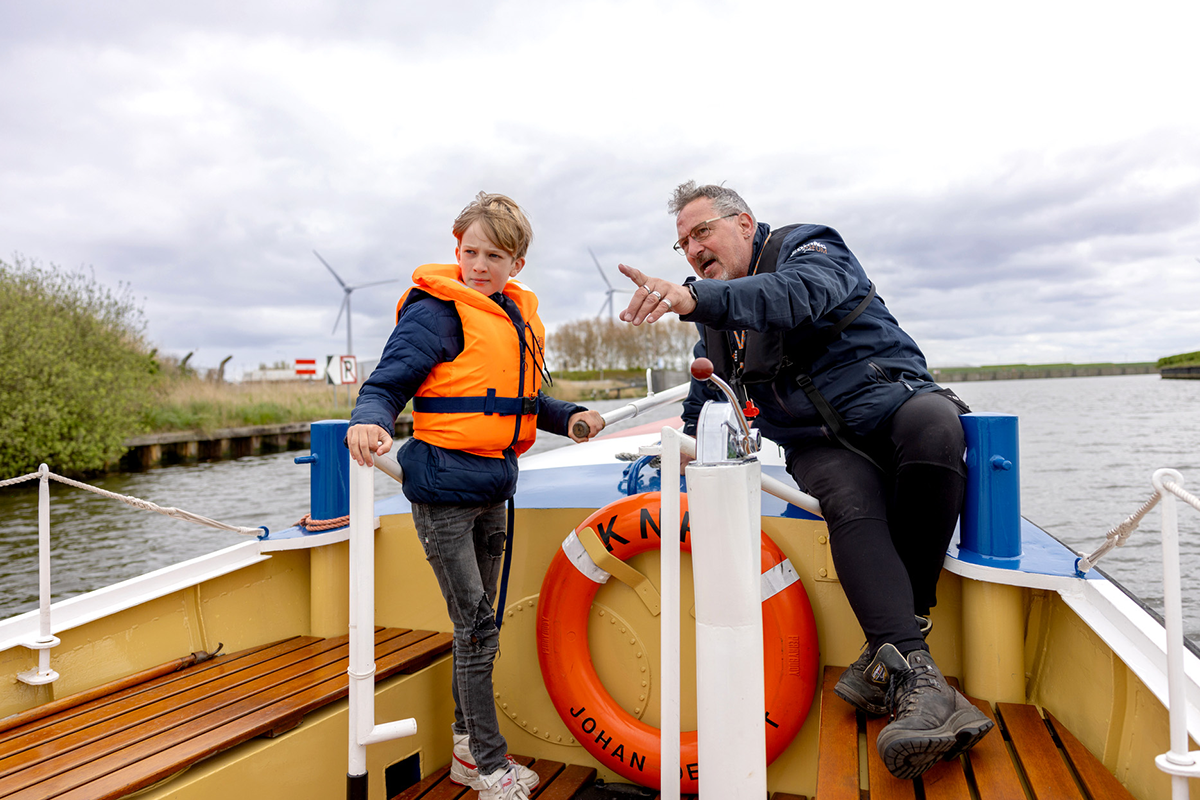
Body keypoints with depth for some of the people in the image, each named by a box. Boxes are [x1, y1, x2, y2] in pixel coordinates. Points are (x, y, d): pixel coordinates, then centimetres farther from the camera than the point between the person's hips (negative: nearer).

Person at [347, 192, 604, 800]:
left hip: (493, 489, 8)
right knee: (476, 627, -2)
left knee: (477, 625, 17)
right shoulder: (437, 312, -10)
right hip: (444, 489, -7)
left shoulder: (519, 317, 12)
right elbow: (387, 384, -16)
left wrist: (569, 417, 5)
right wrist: (369, 420, -36)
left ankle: (468, 748, 33)